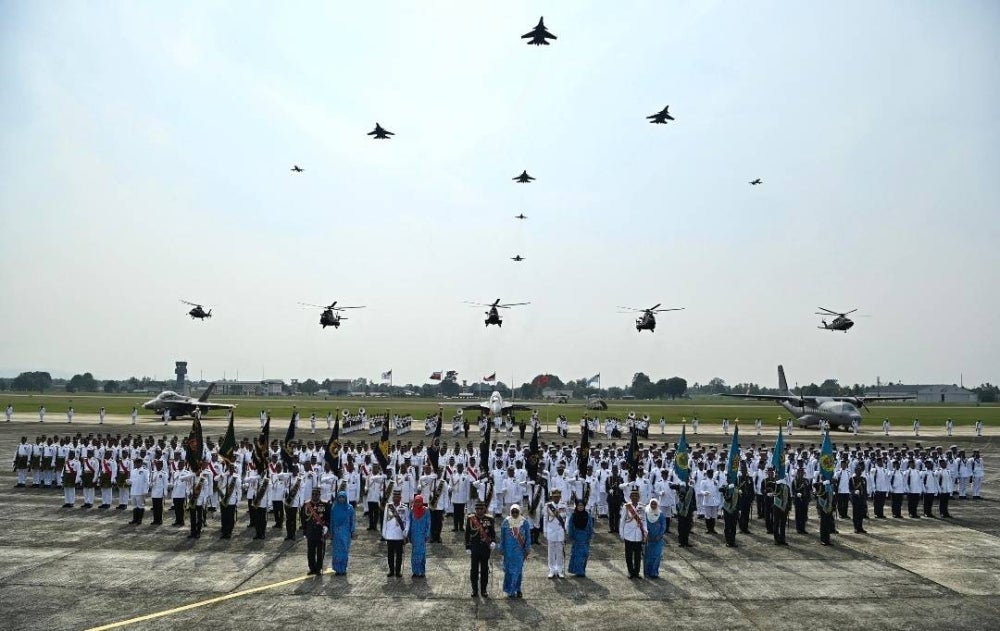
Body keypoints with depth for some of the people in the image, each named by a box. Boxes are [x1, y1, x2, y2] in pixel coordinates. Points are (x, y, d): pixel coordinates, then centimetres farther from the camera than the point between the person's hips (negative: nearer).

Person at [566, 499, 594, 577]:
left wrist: (590, 537, 0)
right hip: (576, 538, -1)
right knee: (576, 554, -4)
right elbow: (570, 528, 2)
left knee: (584, 554, 0)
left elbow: (590, 527, 6)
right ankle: (578, 571, -3)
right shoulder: (573, 516, 0)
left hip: (585, 538, 1)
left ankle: (582, 570, 11)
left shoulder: (588, 516, 2)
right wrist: (571, 538, -2)